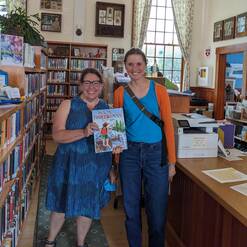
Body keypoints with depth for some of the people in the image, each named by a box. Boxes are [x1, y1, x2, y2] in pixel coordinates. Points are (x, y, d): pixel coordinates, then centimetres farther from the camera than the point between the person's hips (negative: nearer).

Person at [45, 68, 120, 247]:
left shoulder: (107, 109, 5)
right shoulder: (68, 105, -4)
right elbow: (57, 135, -15)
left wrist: (116, 145, -11)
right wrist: (84, 133, -30)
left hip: (96, 167, 2)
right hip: (69, 164, -2)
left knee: (88, 206, 13)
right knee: (61, 204, 12)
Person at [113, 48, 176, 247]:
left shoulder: (159, 91, -3)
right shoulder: (120, 93, 2)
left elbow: (168, 126, -3)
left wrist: (171, 162, -4)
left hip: (156, 154, -1)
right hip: (129, 154, 2)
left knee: (157, 210, 6)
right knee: (131, 208, 13)